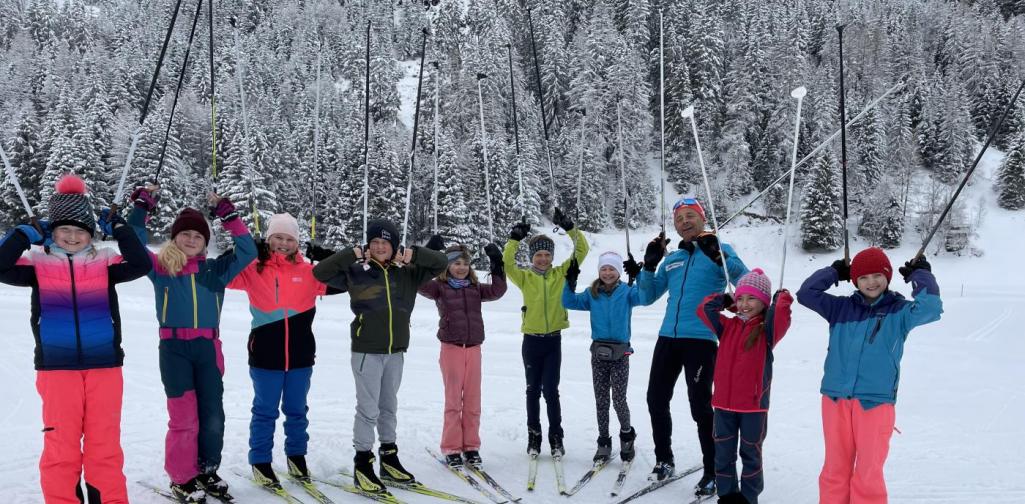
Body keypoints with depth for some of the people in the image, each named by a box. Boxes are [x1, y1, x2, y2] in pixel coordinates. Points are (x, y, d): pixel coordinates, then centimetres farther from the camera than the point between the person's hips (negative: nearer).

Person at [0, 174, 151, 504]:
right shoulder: (38, 263, 4)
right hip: (56, 366, 0)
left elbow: (141, 265, -9)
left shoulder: (105, 262, 4)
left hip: (104, 365, 1)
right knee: (61, 446, 5)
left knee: (105, 445, 7)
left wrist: (119, 229, -6)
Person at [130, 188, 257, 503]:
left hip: (208, 348, 3)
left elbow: (247, 251, 7)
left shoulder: (215, 270, 11)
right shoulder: (161, 267, 6)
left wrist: (229, 217, 2)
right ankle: (181, 478, 13)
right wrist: (141, 209, -4)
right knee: (184, 416, -2)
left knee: (213, 415, 5)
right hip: (174, 347, -3)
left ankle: (206, 471, 23)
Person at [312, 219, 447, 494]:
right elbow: (320, 272, -10)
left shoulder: (407, 273, 5)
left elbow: (441, 263, 5)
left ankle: (389, 458, 27)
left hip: (396, 351, 4)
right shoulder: (356, 272, -4)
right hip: (367, 350, -4)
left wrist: (413, 254, -8)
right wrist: (352, 254, -15)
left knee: (389, 406, 16)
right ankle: (362, 464, 9)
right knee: (368, 409, -2)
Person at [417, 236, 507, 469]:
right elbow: (419, 282, -15)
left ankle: (471, 447, 16)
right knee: (453, 400, 0)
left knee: (472, 400, 7)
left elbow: (497, 290, 3)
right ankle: (451, 449, 8)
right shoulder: (440, 287, 0)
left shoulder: (475, 288, 12)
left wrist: (497, 264, -5)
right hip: (451, 348, -4)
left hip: (473, 349, 4)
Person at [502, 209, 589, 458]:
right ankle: (533, 435, 20)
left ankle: (556, 437, 11)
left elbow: (581, 250, -3)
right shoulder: (524, 277, 2)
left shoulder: (561, 274, 3)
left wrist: (570, 228, -13)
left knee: (550, 390, -2)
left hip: (553, 339, -1)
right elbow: (507, 263, -15)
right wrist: (514, 239, -23)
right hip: (531, 340, 1)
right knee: (533, 390, 9)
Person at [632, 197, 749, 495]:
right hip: (667, 337, 6)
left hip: (701, 339, -6)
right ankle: (664, 460, 26)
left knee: (700, 406, -5)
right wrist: (649, 264, 4)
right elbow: (649, 296, 18)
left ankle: (712, 471, 9)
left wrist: (719, 257, -23)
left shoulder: (720, 249, 2)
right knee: (656, 400, 10)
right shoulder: (671, 259, 16)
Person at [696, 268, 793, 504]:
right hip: (724, 402, 4)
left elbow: (781, 313, -25)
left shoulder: (767, 330, -6)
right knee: (723, 453, 12)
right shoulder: (728, 326, 6)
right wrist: (726, 300, 7)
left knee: (750, 453, 12)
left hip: (753, 404, -4)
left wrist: (781, 296, -7)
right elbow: (704, 309, 4)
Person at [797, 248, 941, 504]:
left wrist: (920, 274, -2)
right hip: (835, 399, 2)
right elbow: (806, 293, 6)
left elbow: (931, 308, -15)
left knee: (869, 472, 3)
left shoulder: (899, 311, 2)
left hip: (875, 402, -2)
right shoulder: (841, 308, 8)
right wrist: (834, 271, 10)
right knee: (835, 468, 12)